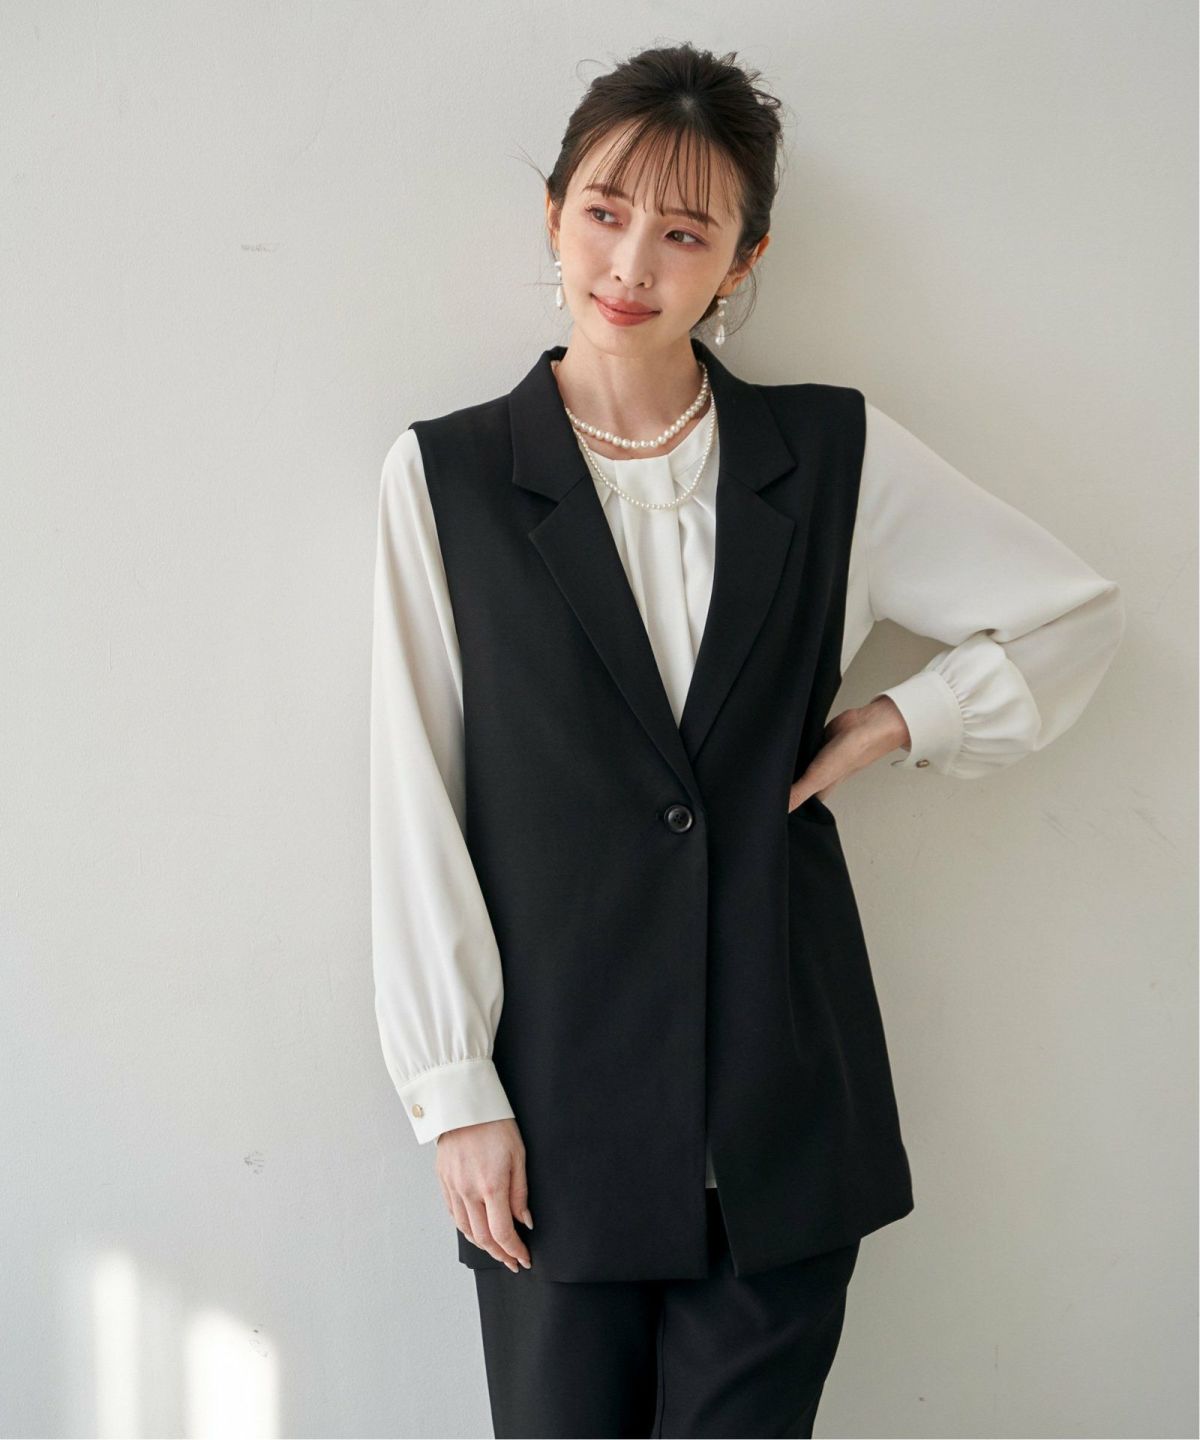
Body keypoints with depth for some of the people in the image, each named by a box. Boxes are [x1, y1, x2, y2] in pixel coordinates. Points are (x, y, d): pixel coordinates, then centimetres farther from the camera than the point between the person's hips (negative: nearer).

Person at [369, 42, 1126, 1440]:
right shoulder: (445, 476, 0)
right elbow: (415, 801, -2)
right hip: (558, 1101, -1)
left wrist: (901, 721, 0)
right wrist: (455, 1092, -5)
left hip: (783, 1106, 1)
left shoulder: (835, 455, 3)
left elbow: (1078, 614, 13)